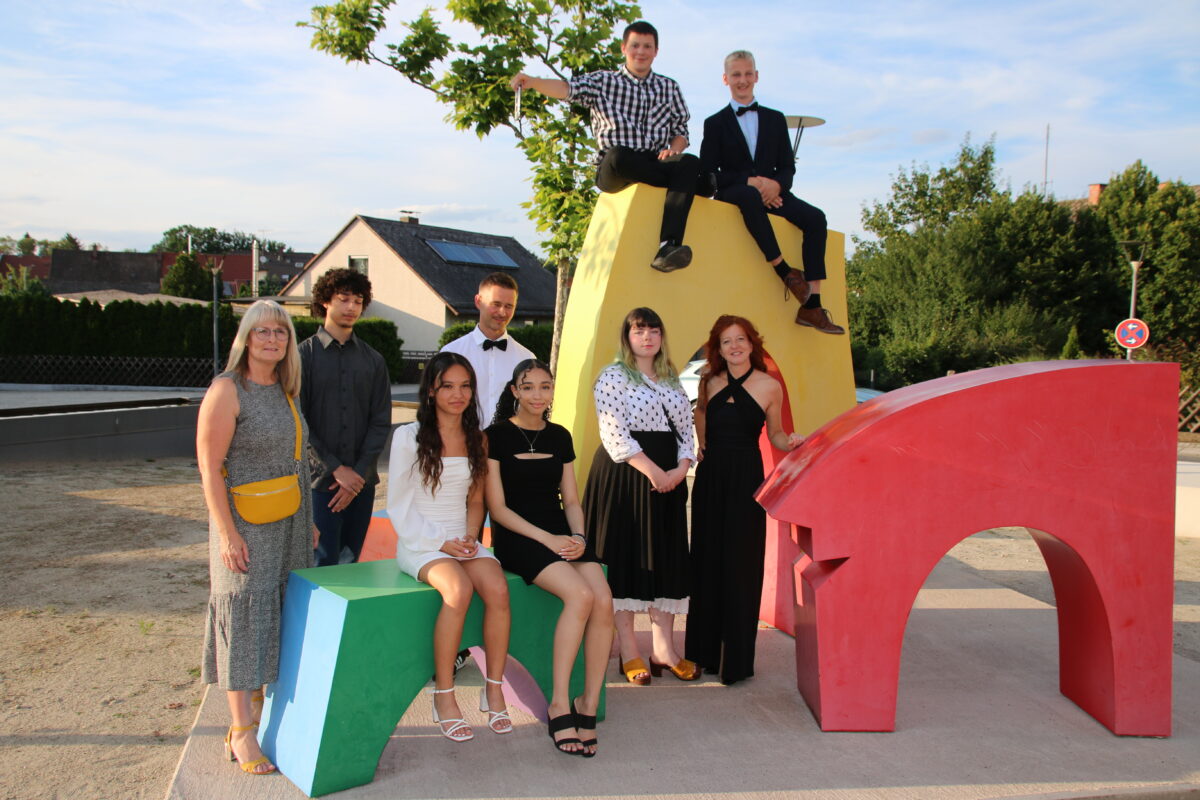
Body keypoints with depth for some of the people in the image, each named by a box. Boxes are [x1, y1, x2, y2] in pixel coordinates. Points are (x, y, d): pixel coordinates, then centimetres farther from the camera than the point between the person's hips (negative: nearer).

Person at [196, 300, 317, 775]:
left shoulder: (283, 390, 11)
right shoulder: (227, 391, -12)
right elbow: (209, 468, -15)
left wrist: (307, 520, 17)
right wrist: (227, 534, -20)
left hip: (288, 527, 7)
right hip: (246, 526, -7)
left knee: (276, 616, 12)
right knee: (244, 615, -3)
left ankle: (262, 710, 25)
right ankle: (242, 732, 5)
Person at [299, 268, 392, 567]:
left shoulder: (372, 360, 10)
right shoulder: (305, 354, 1)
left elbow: (381, 422, 5)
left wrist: (359, 472, -7)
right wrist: (336, 468, -10)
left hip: (361, 481, 3)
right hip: (320, 480, -3)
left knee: (352, 561, 9)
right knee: (323, 564, -4)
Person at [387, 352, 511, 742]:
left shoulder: (476, 439, 13)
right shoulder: (409, 436, -1)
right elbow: (399, 506, -3)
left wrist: (470, 535, -2)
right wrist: (441, 542, -13)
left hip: (463, 540, 4)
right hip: (420, 542, -4)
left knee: (498, 589, -26)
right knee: (459, 590, -33)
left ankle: (494, 691, -15)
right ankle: (444, 697, -20)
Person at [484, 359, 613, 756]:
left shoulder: (560, 437, 15)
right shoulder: (497, 435, -1)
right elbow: (497, 507, -5)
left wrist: (578, 536, -6)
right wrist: (546, 539, -15)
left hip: (562, 533, 5)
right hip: (517, 537, -5)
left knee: (604, 600, -23)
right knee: (580, 594, -29)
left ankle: (588, 705, -11)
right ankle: (559, 704, -17)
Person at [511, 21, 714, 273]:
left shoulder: (669, 88, 19)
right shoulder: (603, 82, 10)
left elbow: (681, 131, 16)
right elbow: (569, 88, -7)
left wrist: (673, 149, -8)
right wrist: (532, 82, -26)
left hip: (655, 166, 2)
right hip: (613, 172, -2)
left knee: (690, 162, -31)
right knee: (618, 155, -38)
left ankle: (667, 247, -45)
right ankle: (695, 184, -19)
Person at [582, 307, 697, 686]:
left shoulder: (672, 381, 17)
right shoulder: (613, 376, -2)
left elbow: (686, 429, 14)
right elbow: (613, 432, -13)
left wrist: (680, 469, -4)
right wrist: (652, 470, -18)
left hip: (669, 479, 6)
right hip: (624, 477, -6)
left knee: (666, 558, 6)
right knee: (625, 557, -3)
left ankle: (664, 649, 13)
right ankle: (629, 652, 4)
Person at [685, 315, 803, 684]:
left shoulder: (770, 386, -3)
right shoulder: (710, 382, 6)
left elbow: (775, 435, 5)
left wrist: (790, 442, -15)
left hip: (746, 478, -3)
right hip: (710, 477, 4)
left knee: (741, 564, -1)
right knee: (706, 562, 9)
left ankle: (737, 660, 9)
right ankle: (703, 651, 23)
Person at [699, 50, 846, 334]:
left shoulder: (775, 119, 20)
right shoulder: (715, 123, 11)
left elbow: (788, 167, 12)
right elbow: (709, 172, -2)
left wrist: (776, 184, -13)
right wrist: (750, 182, -17)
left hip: (771, 192, 3)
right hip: (734, 192, -3)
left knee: (815, 217, -24)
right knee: (749, 196, -41)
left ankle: (811, 306, -27)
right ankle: (784, 271, -36)